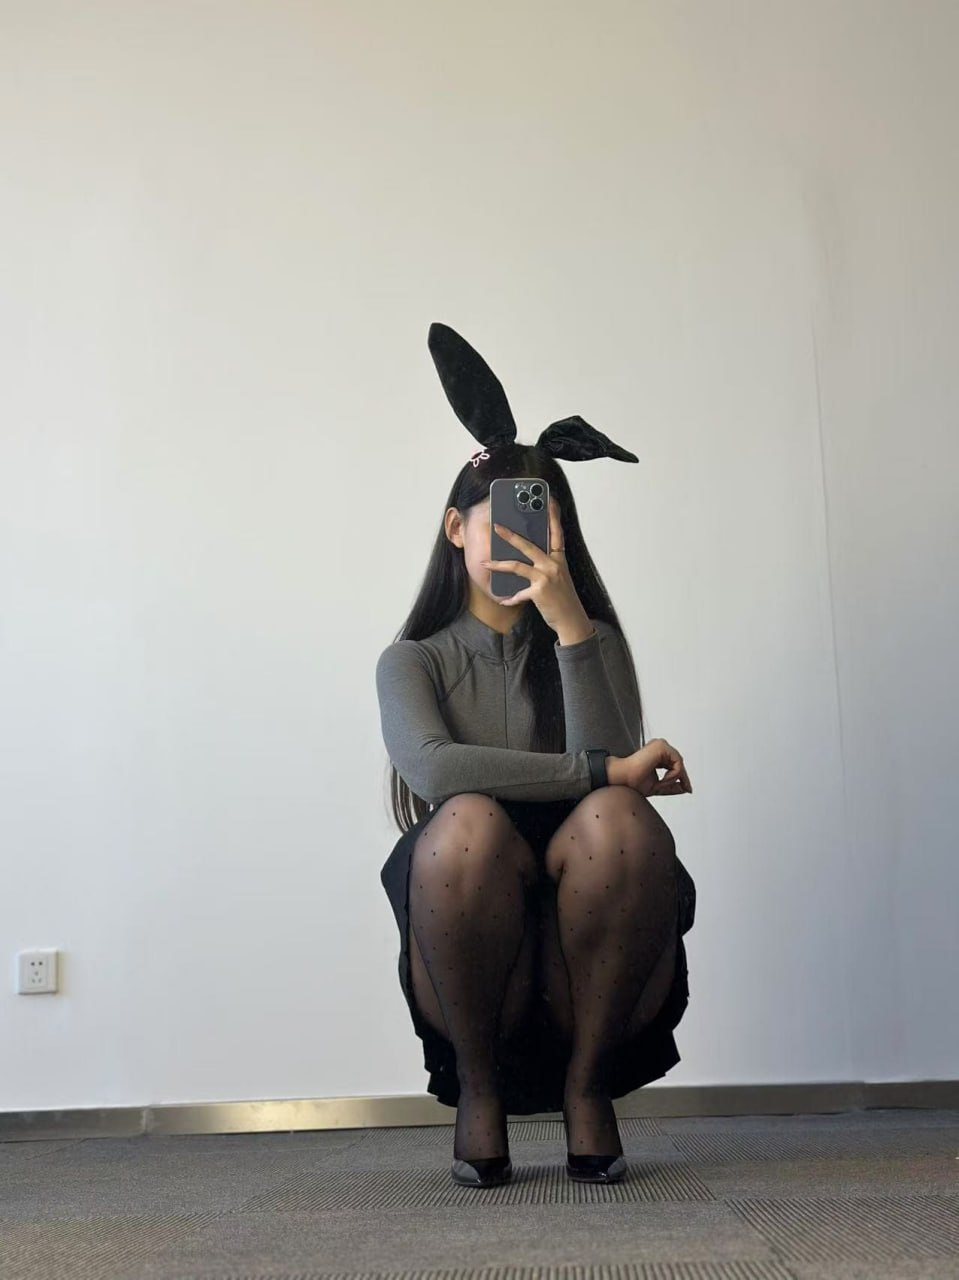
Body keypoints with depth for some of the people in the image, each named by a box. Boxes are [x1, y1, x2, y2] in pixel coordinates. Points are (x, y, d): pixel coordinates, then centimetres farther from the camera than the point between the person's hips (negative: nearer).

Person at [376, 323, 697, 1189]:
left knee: (617, 819, -29)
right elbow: (433, 771, -17)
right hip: (475, 978, -1)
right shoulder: (413, 661, 6)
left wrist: (569, 625, -16)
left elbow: (617, 781, -10)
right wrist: (604, 770, -20)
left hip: (597, 978, 1)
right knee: (468, 823, -31)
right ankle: (478, 1088, -9)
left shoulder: (594, 643, 9)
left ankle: (586, 1085, -10)